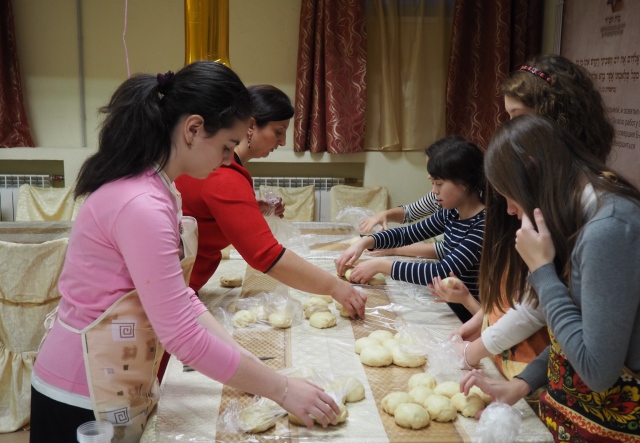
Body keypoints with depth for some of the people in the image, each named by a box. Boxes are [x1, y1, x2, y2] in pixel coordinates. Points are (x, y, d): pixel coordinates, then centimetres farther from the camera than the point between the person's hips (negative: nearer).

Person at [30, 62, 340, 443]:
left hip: (118, 385, 9)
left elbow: (177, 296, 5)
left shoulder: (152, 188, 4)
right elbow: (182, 336, -27)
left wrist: (240, 355, -3)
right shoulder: (141, 205, -27)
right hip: (85, 399, -9)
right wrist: (281, 390, -19)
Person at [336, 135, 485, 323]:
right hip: (448, 306, 7)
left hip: (468, 316, -6)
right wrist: (365, 242, -4)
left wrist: (380, 265, -24)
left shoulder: (485, 224, -23)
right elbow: (408, 233, 12)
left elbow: (442, 273, -29)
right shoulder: (450, 213, 1)